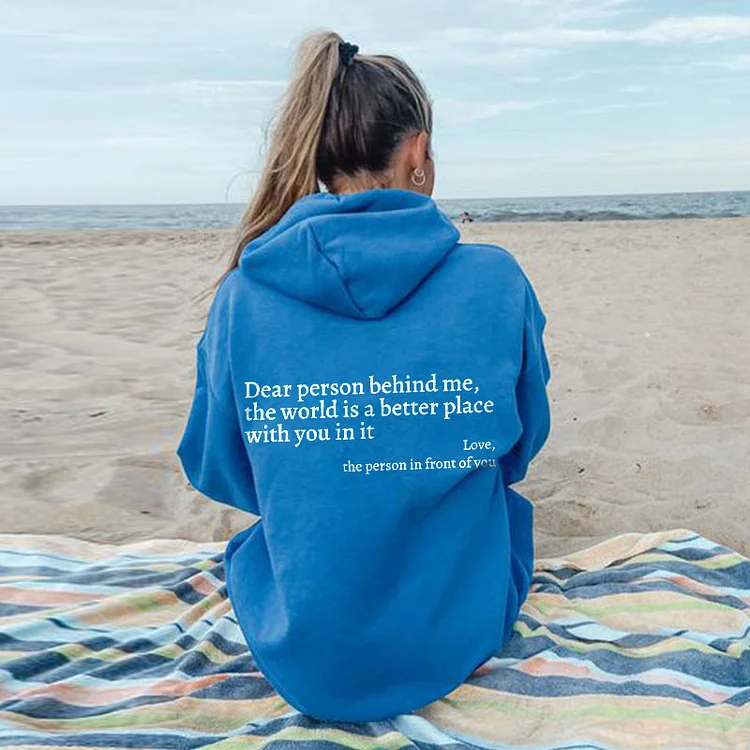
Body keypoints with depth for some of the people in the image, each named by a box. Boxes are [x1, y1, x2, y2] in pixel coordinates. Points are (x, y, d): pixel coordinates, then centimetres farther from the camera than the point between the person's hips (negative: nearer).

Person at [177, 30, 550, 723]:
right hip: (460, 643, 0)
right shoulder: (497, 281, -18)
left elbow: (215, 472, -1)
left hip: (302, 662, 1)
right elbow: (521, 443, 0)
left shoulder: (241, 297, -16)